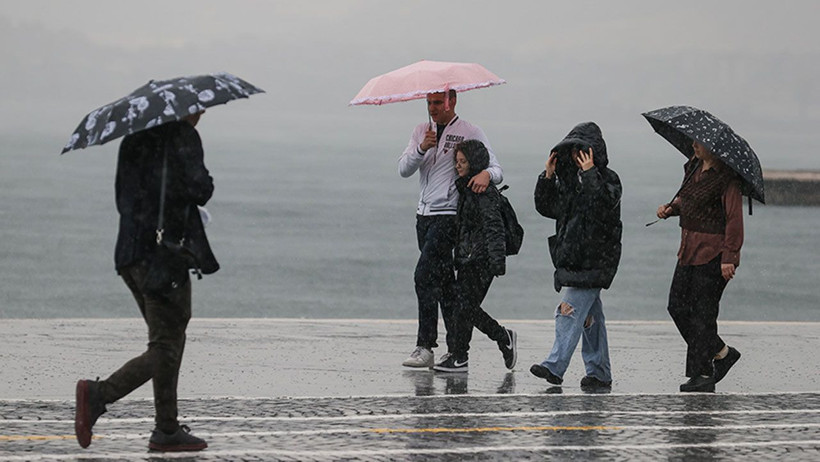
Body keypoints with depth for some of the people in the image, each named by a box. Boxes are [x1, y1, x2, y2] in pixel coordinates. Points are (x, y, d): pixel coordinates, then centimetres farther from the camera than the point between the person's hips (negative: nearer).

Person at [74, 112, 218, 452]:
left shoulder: (134, 138, 17)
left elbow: (123, 199, 22)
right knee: (165, 350, -6)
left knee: (169, 344, 16)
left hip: (130, 253, 9)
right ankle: (98, 395, -20)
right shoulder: (183, 136, -8)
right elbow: (197, 189, -18)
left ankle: (167, 430, 15)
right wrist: (206, 184, 3)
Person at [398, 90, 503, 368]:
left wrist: (486, 174, -31)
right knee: (444, 282, 9)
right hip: (424, 215, 7)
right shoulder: (421, 131, 14)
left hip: (449, 216, -7)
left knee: (424, 277, -18)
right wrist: (422, 148, -14)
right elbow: (403, 170, 3)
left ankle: (425, 347, -18)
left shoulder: (470, 133, -3)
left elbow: (497, 171, -7)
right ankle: (456, 348, 13)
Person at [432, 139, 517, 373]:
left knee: (465, 306, -8)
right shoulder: (465, 188, 17)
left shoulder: (485, 191, -12)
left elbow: (494, 227, -18)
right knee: (467, 308, 8)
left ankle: (459, 358, -1)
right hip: (467, 258, 9)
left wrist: (497, 260, -24)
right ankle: (503, 338, 17)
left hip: (480, 259, -9)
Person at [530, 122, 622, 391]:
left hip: (593, 260, -8)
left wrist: (591, 174, -26)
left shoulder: (607, 179, -6)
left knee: (570, 309, -16)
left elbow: (605, 207, -24)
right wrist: (548, 177, 2)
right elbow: (546, 207, 15)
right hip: (571, 256, 8)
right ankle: (599, 374, 14)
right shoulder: (569, 179, 15)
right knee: (590, 316, 10)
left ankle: (555, 366, -22)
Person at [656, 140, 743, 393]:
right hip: (690, 250, 9)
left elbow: (734, 219, -18)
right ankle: (722, 353, 20)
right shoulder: (693, 167, 10)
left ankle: (702, 375, 4)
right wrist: (671, 208, 3)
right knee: (678, 306, 9)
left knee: (702, 313, -5)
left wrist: (729, 257, -22)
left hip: (713, 253, -9)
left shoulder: (726, 177, -16)